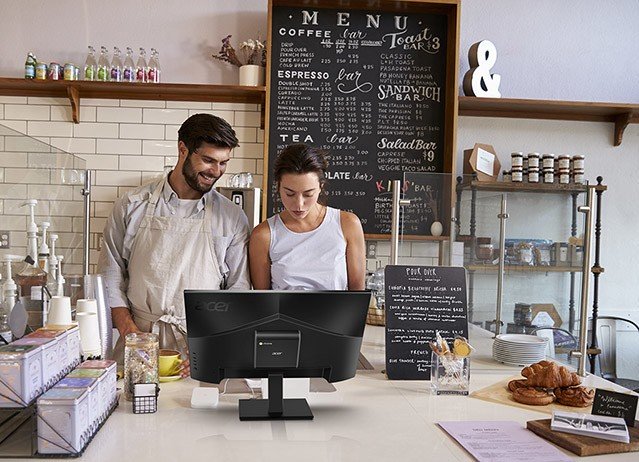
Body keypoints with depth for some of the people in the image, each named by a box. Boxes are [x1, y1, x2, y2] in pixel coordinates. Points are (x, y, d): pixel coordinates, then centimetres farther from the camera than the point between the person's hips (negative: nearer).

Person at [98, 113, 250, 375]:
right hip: (140, 341, 1)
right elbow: (110, 273, 10)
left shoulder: (232, 218, 7)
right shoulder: (134, 205, 7)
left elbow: (239, 288, 6)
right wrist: (128, 329, -3)